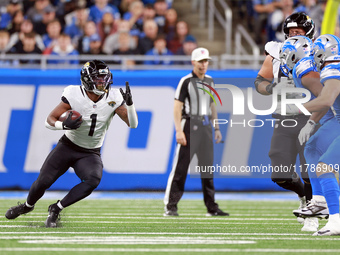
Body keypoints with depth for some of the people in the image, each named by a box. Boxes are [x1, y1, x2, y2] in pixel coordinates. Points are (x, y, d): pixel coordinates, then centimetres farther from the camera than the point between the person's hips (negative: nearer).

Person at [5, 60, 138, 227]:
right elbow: (49, 120, -11)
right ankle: (28, 206, 32)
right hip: (68, 146, -1)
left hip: (90, 154, 1)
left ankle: (56, 209, -11)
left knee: (93, 180, -29)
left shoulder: (113, 99, -12)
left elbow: (133, 124, -10)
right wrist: (64, 125, -33)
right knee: (43, 182, -5)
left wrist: (129, 104, -28)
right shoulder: (74, 95, -17)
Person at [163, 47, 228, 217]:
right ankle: (170, 206, -6)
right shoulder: (186, 81, -6)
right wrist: (179, 131, -18)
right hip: (189, 125, -7)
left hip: (206, 126, 7)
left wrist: (217, 128, 18)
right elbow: (177, 107, -10)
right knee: (181, 166, -8)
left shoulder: (209, 81, 14)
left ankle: (211, 207, 13)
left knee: (208, 166, 8)